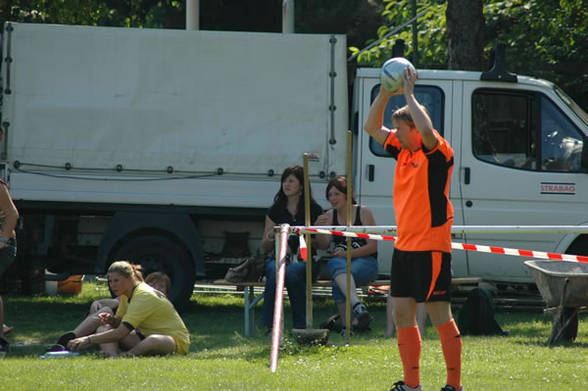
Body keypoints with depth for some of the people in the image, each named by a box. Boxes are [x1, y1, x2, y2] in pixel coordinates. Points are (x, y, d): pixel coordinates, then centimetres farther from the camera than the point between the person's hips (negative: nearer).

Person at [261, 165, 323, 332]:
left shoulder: (314, 210, 7)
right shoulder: (275, 210, 15)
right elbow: (265, 247, 18)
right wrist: (271, 236, -4)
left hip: (305, 259, -2)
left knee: (292, 272, -38)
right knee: (275, 272, -36)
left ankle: (301, 326, -28)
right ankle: (268, 325, -35)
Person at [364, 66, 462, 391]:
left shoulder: (437, 152, -10)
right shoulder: (403, 151, 12)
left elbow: (426, 130, -31)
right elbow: (372, 127, 17)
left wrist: (409, 94, -21)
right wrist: (385, 93, 4)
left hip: (430, 248, -8)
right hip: (404, 246, 8)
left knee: (440, 317, -5)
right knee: (402, 315, 9)